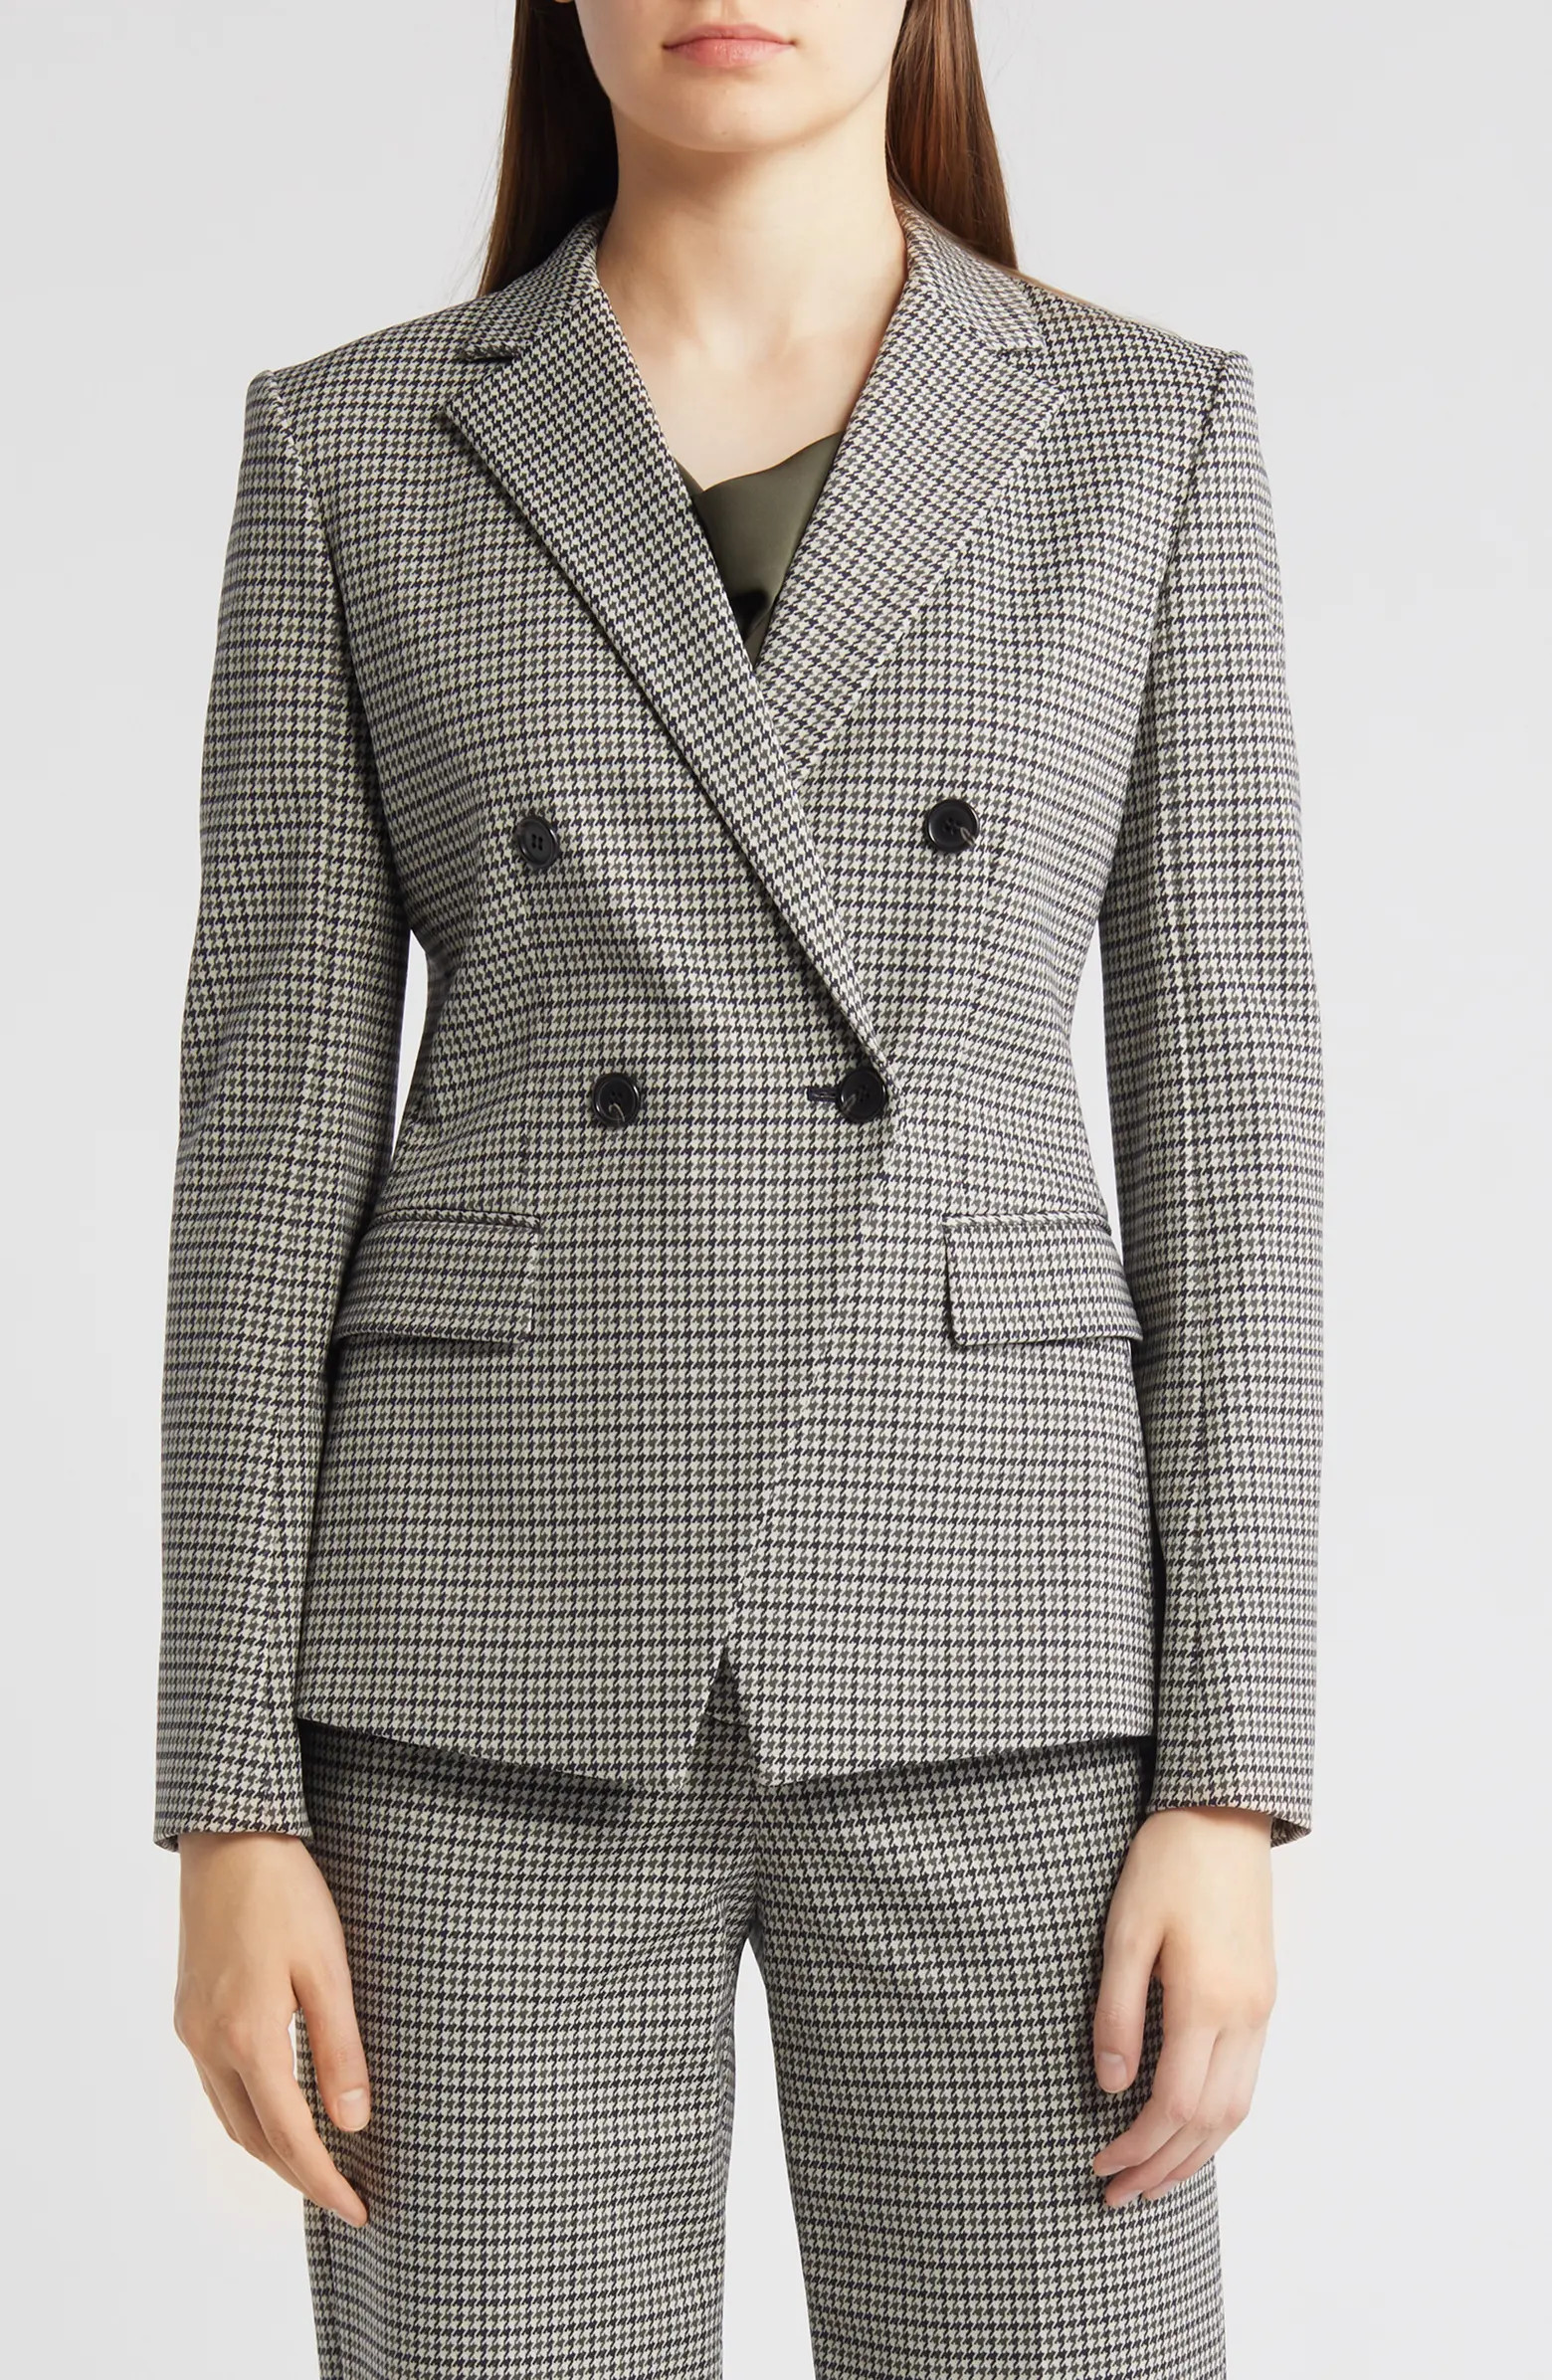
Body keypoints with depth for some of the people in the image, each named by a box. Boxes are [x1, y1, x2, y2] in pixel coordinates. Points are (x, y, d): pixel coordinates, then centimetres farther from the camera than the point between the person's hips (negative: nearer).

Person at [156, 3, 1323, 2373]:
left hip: (973, 1636, 0)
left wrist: (1231, 1780, -4)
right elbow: (276, 1125, 3)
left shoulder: (1151, 434, 7)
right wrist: (234, 1807, -2)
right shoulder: (352, 449, 6)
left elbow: (1220, 1108, 3)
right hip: (513, 1654, 0)